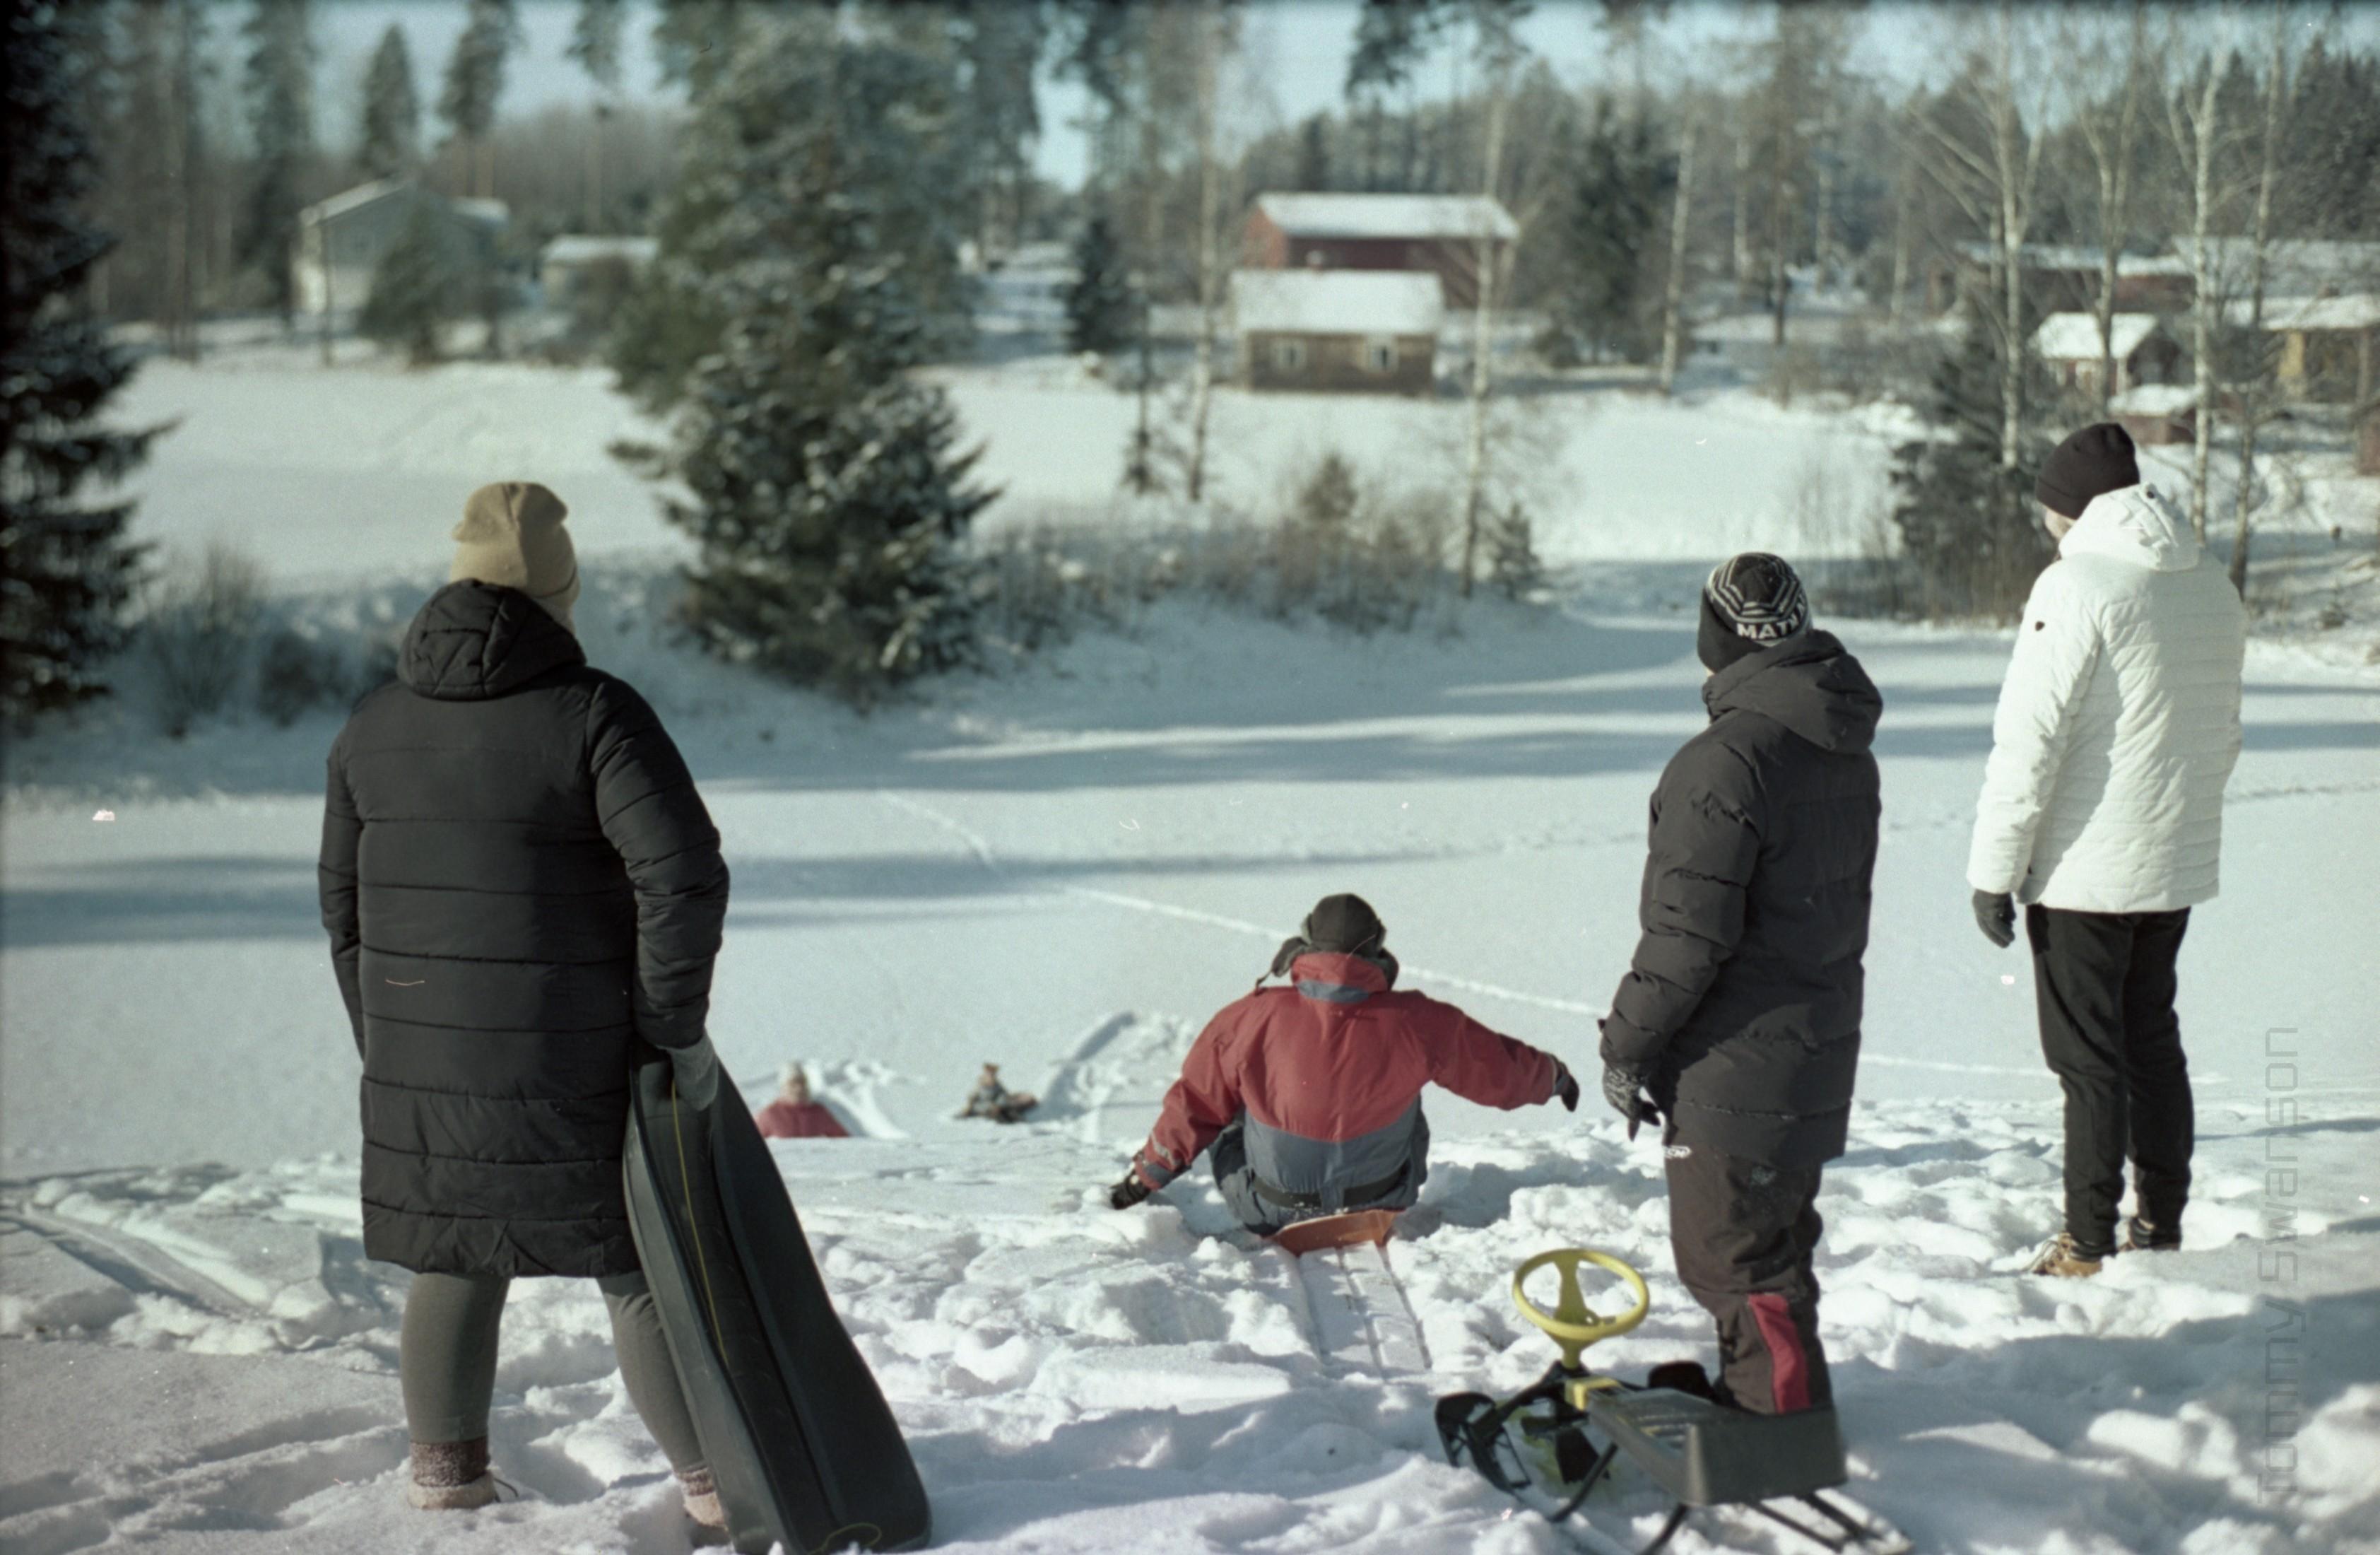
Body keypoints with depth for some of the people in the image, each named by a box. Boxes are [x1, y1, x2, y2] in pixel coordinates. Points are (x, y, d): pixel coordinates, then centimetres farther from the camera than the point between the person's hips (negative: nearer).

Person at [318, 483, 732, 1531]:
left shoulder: (374, 726, 6)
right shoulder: (592, 713, -13)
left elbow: (345, 902, 13)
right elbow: (684, 875, -20)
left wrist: (384, 1046, 22)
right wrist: (676, 1027, -10)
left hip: (420, 1058, 5)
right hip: (574, 1064, -4)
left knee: (454, 1258, 19)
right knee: (640, 1268, 6)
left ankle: (445, 1468, 29)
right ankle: (714, 1479, 12)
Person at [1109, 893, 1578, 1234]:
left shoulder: (1251, 1021, -21)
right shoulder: (1415, 1025, -20)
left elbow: (1195, 1107, -9)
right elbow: (1499, 1070, -4)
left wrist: (1145, 1175, 8)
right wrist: (1552, 1077, 19)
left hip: (1269, 1216, -1)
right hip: (1382, 1207, 1)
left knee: (1228, 1123, 26)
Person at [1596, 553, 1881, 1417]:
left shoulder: (1727, 761, -21)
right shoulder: (1847, 755, 8)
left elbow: (1688, 934, -21)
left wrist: (1627, 1045, -9)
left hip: (1738, 1063, -9)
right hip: (1819, 1045, 9)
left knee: (1729, 1251, 1)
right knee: (1776, 1235, 21)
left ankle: (1781, 1416, 7)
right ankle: (1769, 1393, 33)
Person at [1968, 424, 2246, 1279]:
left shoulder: (2077, 584, -16)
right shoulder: (2214, 586, 8)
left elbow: (2030, 738, -18)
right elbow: (2223, 734, 16)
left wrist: (1995, 867, -13)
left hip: (2083, 870, -7)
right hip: (2180, 864, 7)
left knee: (2089, 1056, 0)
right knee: (2153, 1039, 18)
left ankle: (2088, 1245, 6)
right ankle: (2161, 1225, 24)